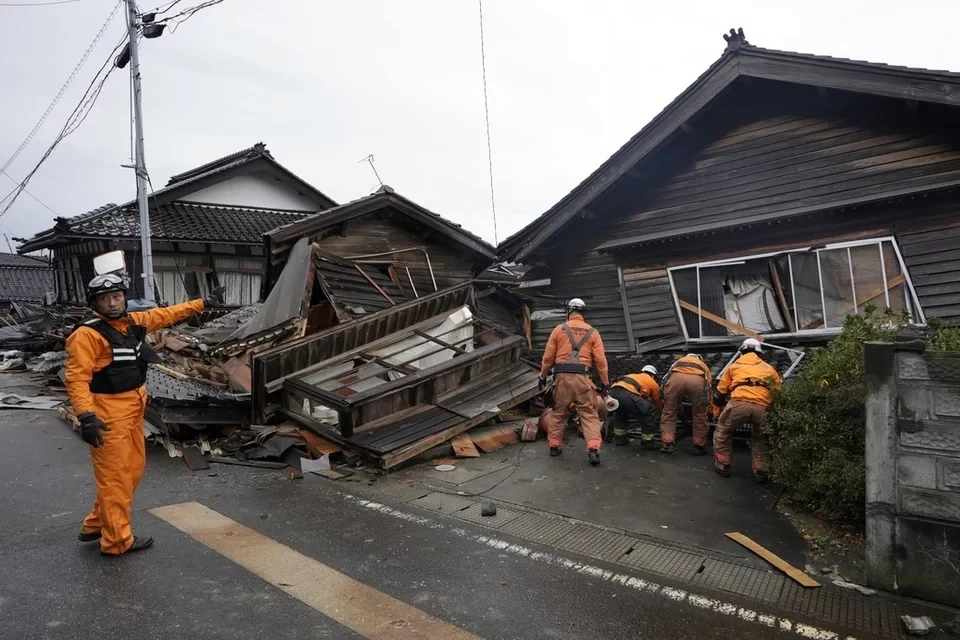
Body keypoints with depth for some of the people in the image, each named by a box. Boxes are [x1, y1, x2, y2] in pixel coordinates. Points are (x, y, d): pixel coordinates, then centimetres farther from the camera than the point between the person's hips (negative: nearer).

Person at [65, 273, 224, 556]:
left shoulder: (135, 321, 7)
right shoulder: (87, 334, -16)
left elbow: (168, 314, 20)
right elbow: (77, 378, -21)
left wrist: (203, 303, 24)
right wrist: (86, 416, -30)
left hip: (133, 408, 9)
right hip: (108, 413, -9)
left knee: (133, 469, 18)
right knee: (114, 477, 0)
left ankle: (95, 525, 33)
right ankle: (117, 540, 13)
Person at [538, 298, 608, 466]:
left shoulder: (559, 329, 6)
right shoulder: (592, 332, 8)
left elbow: (548, 356, 5)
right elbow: (600, 360, 4)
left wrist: (543, 376, 16)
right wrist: (604, 382, 10)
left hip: (562, 376, 0)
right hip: (582, 377, 0)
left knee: (559, 412, 15)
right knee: (589, 414, 3)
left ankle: (554, 445, 22)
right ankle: (593, 450, -8)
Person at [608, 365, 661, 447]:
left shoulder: (633, 376, 42)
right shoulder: (653, 383, 28)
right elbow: (657, 403, 40)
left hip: (613, 391, 6)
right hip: (627, 394, -6)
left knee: (619, 411, 37)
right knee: (650, 412, 14)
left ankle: (619, 438, 37)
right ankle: (647, 441, 19)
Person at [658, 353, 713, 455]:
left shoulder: (678, 362, 46)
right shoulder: (704, 366, 43)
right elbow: (708, 386, 40)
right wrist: (706, 408, 51)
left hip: (675, 377, 0)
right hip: (697, 380, 0)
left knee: (669, 412, 17)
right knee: (700, 415, 20)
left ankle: (667, 444, 15)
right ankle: (699, 446, 28)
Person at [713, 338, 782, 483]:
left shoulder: (735, 365, 27)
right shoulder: (769, 368, 30)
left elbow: (721, 392, 28)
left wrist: (720, 405, 44)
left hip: (739, 403, -1)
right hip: (762, 407, 2)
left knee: (723, 431, 22)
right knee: (762, 439, 26)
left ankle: (722, 465, 25)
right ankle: (761, 471, 22)